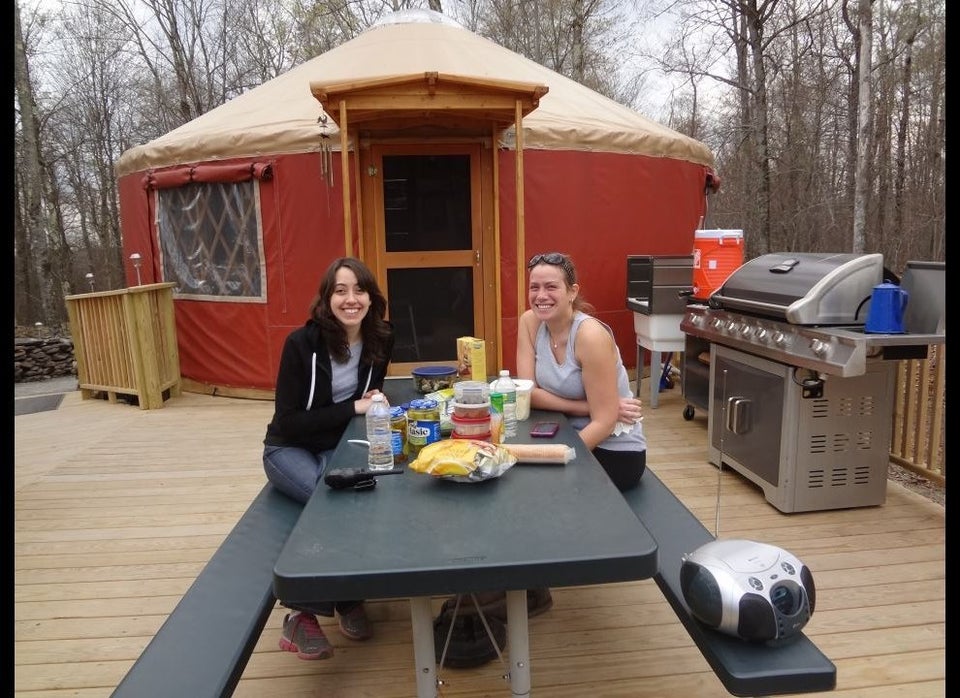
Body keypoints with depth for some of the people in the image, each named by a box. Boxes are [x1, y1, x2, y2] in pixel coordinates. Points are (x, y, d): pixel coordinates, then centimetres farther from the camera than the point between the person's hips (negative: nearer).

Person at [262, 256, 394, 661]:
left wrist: (372, 404, -12)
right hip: (289, 448, -3)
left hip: (339, 446, 3)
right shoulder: (303, 342, -19)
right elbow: (288, 422, -19)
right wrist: (353, 409, -24)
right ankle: (302, 613, -12)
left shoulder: (380, 339, -6)